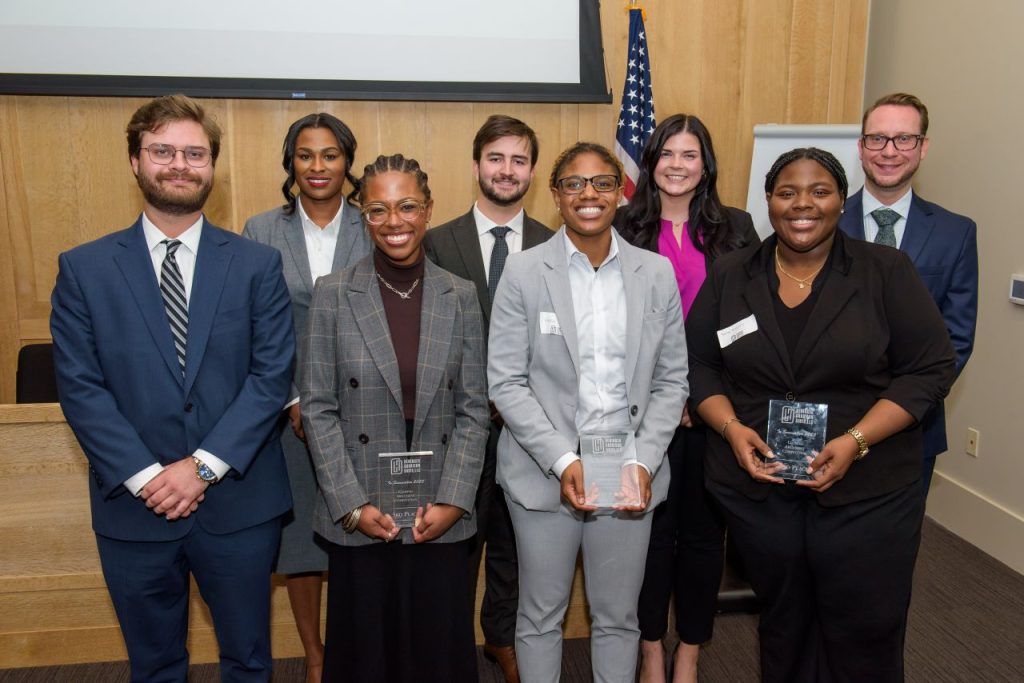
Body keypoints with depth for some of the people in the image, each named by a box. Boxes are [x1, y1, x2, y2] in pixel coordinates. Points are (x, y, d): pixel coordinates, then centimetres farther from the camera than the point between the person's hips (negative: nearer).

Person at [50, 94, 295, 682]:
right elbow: (79, 387, -5)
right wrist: (144, 476, -14)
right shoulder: (83, 269, 0)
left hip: (239, 503, 0)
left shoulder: (258, 265, -1)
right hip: (134, 508, 1)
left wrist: (204, 465, -15)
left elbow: (273, 374, -7)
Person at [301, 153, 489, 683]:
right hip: (358, 521, -1)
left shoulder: (460, 297, 2)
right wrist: (352, 506, -9)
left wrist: (452, 501, -7)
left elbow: (473, 410, 2)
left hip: (441, 520, 1)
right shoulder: (333, 293, -2)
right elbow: (318, 407, -3)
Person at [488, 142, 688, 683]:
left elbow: (671, 380, 4)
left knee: (618, 617, 15)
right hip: (544, 473, -2)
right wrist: (562, 461, -15)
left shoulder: (657, 273, 3)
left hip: (630, 475, 2)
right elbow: (506, 383, -7)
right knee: (540, 616, 13)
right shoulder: (523, 272, -4)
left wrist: (644, 461, -8)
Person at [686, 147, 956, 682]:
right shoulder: (729, 276, 3)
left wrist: (854, 441, -16)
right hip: (756, 487, 2)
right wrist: (733, 429, -11)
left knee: (865, 636, 6)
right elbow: (698, 364, 7)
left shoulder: (886, 272, -4)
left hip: (868, 492, -1)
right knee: (783, 625, 16)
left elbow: (930, 369, -5)